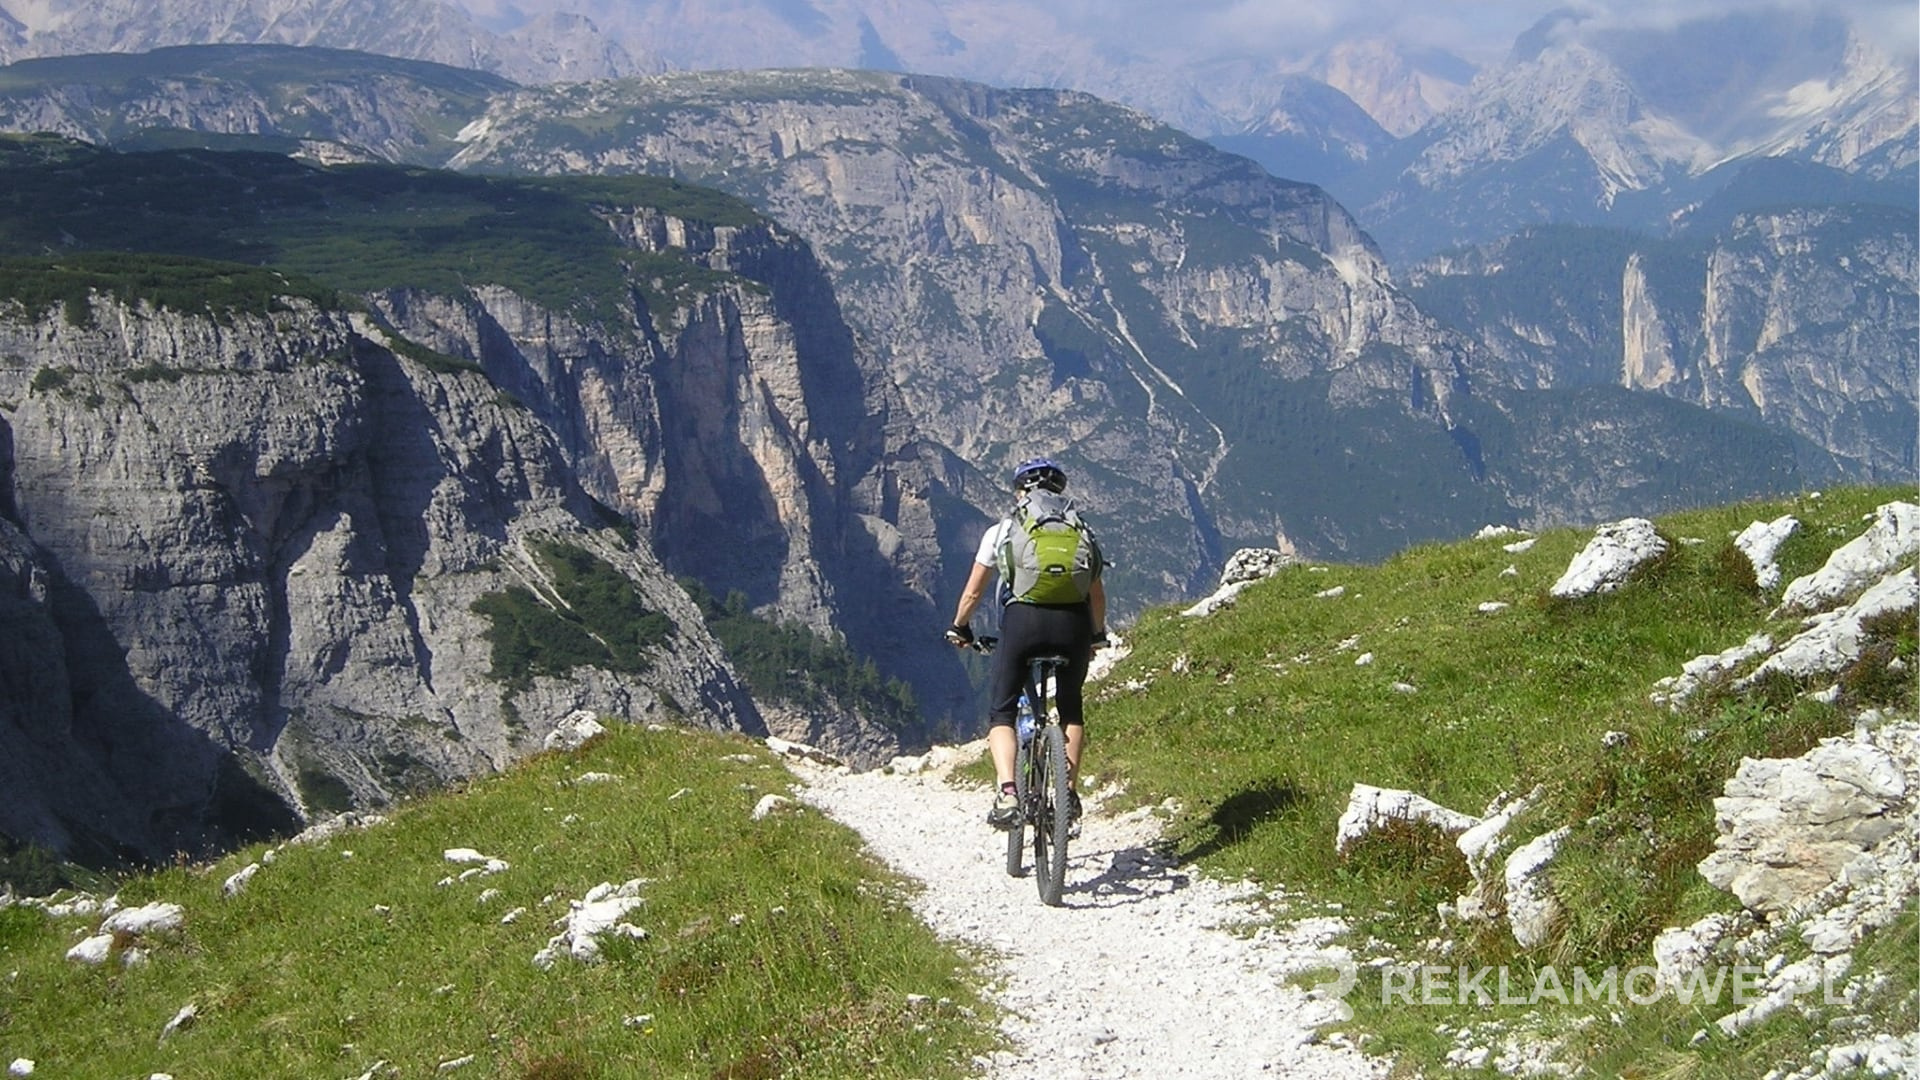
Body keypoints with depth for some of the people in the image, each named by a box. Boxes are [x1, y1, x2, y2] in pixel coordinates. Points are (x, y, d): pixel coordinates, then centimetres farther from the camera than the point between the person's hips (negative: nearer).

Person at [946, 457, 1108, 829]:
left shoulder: (1001, 531, 18)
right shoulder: (1081, 530, 21)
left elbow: (973, 592, 20)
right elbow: (1097, 594, 23)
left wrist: (959, 628, 37)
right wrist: (1098, 635, 39)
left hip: (1022, 619, -2)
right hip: (1072, 621, 2)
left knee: (1001, 712, 8)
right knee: (1071, 708, 25)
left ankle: (1007, 793, -14)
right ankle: (1069, 792, 16)